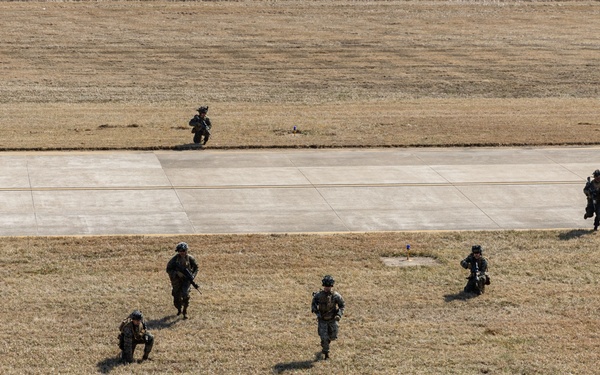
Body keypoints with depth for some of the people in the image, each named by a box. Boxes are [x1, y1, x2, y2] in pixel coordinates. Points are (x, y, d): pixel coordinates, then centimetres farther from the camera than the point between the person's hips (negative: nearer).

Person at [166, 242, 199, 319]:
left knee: (185, 294, -24)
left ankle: (185, 311, -6)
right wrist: (177, 273, -21)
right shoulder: (175, 259, -9)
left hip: (186, 280, -1)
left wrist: (192, 275, -8)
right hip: (176, 280, 1)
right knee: (177, 298, 5)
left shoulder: (190, 258, -5)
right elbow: (168, 269, -6)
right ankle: (179, 310, 36)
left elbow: (196, 268, 9)